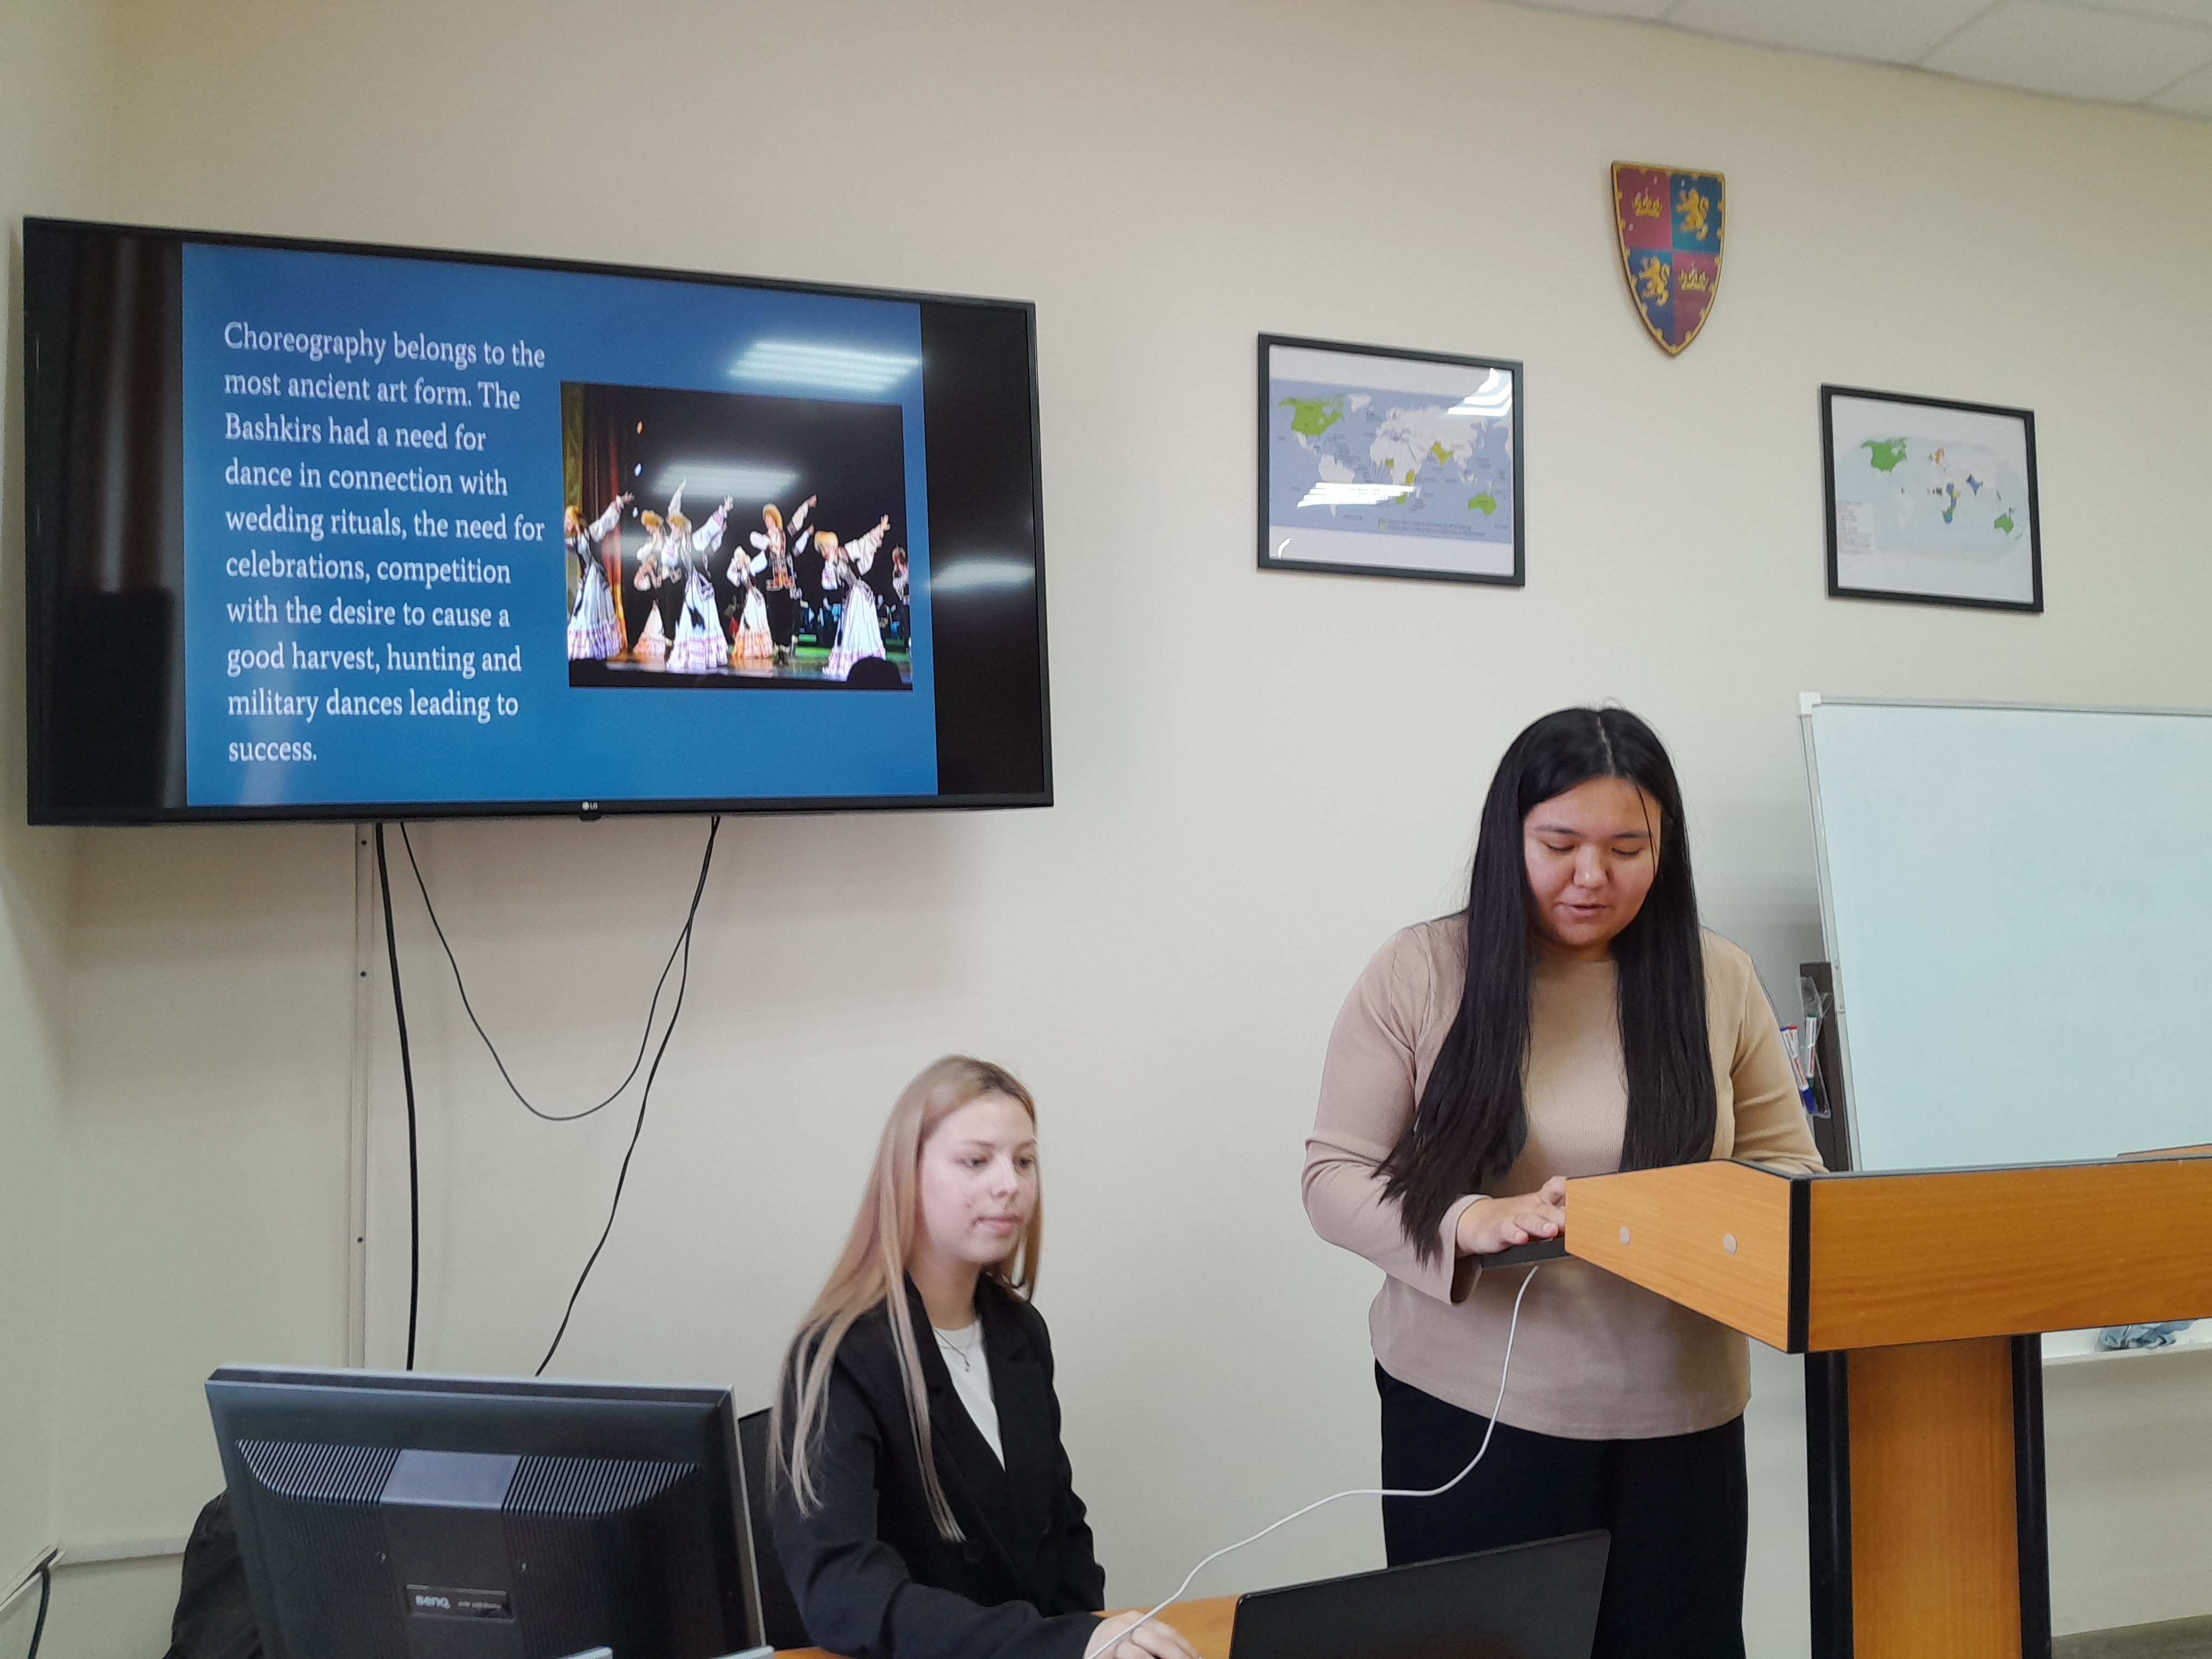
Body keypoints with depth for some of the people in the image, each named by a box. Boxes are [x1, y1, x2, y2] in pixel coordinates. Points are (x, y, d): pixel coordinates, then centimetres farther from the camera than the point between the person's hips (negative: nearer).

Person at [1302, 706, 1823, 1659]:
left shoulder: (1717, 980, 0)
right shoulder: (1417, 972, -8)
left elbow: (1789, 1168, 7)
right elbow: (1334, 1177, -6)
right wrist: (1467, 1224, -24)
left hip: (1676, 1418, 3)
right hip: (1469, 1413, -2)